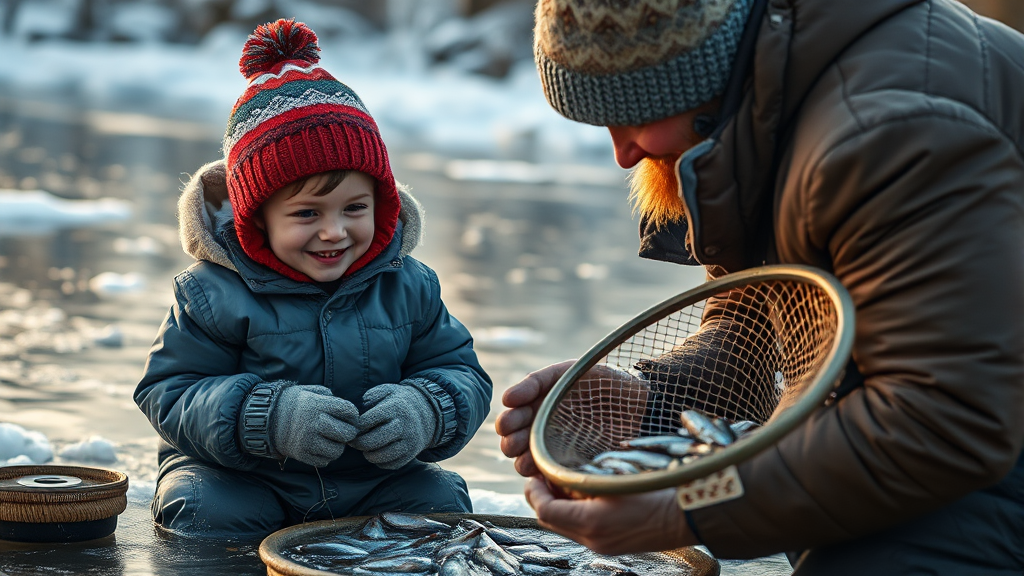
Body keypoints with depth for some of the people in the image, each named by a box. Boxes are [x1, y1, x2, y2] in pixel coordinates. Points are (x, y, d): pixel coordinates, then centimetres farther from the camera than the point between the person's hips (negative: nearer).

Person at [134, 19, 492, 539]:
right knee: (210, 514, -30)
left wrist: (425, 413, -23)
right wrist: (269, 418, -30)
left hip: (372, 480, 3)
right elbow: (170, 393, -13)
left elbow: (462, 375, 3)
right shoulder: (215, 295, -11)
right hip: (239, 480, -3)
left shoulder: (407, 287, -1)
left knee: (440, 501, -19)